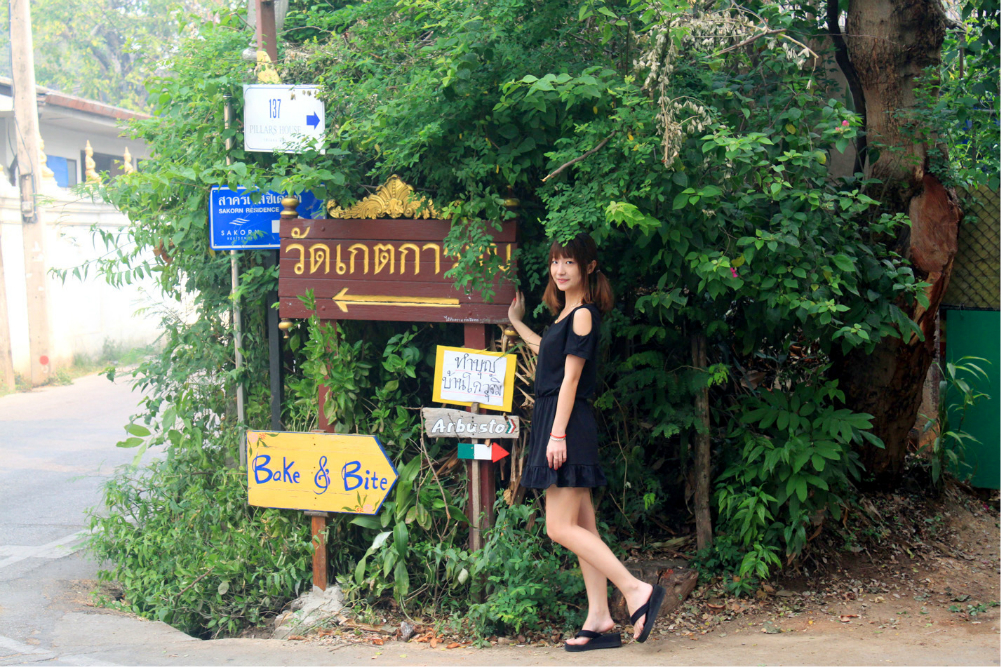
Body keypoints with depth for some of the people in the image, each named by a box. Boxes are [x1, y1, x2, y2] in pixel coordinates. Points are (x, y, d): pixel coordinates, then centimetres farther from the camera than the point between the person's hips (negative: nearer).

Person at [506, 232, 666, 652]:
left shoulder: (583, 314, -10)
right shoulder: (566, 314, 17)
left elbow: (571, 377, -16)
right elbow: (549, 354, 35)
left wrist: (558, 434, -19)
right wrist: (516, 323, 43)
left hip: (568, 426, -10)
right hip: (556, 424, 10)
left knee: (560, 528, -11)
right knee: (583, 528, 7)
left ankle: (637, 590, -10)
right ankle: (600, 621, 9)